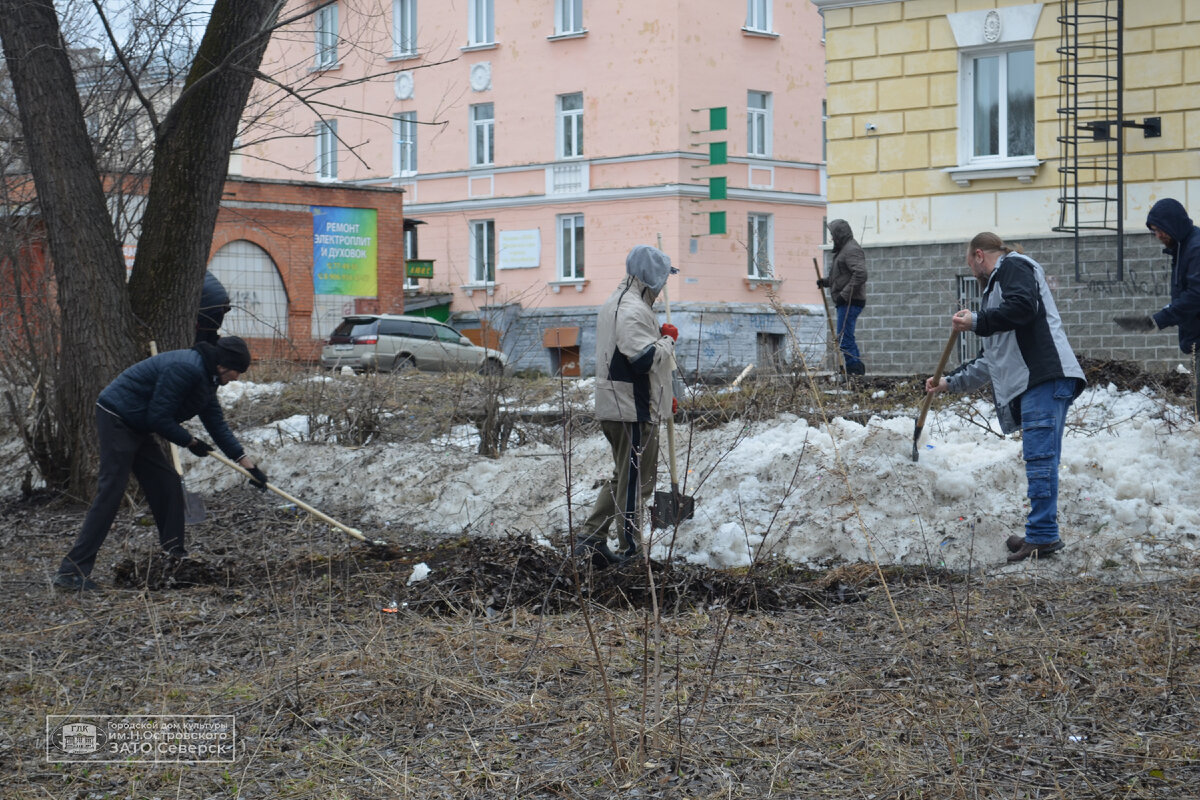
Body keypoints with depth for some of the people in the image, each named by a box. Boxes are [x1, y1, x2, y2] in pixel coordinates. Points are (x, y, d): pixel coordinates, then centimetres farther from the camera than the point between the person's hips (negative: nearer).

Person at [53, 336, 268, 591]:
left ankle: (174, 555, 20)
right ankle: (71, 570, -18)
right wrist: (190, 442, -10)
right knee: (111, 490, -15)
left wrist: (245, 461, 15)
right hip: (116, 419, -11)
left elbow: (217, 425, 18)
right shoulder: (186, 369, -22)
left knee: (168, 484, 10)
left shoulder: (206, 379, 11)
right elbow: (159, 418, -23)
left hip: (136, 427, 11)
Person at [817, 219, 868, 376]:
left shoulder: (852, 250, -13)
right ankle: (857, 369, 17)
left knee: (844, 338, -13)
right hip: (846, 303, 11)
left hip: (850, 302, -11)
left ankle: (854, 368, -12)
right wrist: (825, 281, 11)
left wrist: (844, 294, -24)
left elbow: (860, 274, -24)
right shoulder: (844, 250, 21)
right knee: (848, 338, 14)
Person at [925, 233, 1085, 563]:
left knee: (1039, 456, -13)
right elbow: (991, 360, 38)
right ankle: (1041, 535, 10)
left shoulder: (1013, 267, 5)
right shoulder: (997, 285, 34)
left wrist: (976, 321, -11)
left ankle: (1043, 535, -15)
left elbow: (1023, 307, -18)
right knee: (1039, 458, 8)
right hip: (1031, 384, 10)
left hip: (1046, 378, -10)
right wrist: (950, 383, 39)